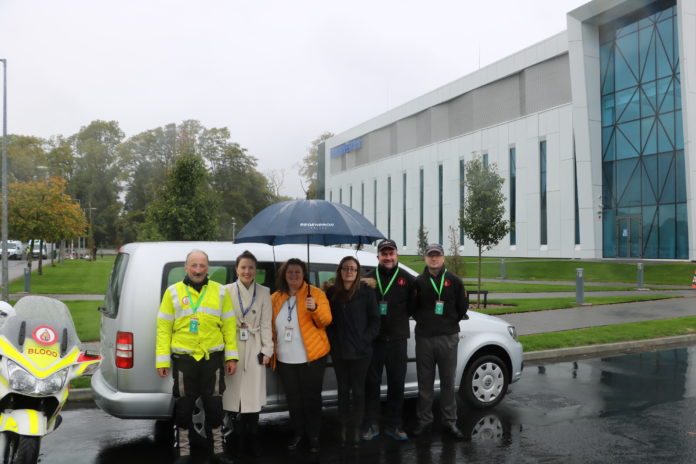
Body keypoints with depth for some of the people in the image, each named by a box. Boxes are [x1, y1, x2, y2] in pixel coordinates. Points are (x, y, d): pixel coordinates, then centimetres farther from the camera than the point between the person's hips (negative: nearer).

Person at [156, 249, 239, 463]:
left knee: (214, 405, 9)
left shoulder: (220, 292, 4)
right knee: (184, 406, 11)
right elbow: (163, 328, 1)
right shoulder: (173, 292, 2)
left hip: (212, 357, 1)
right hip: (183, 359, 0)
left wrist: (231, 356, 0)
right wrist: (162, 359, -4)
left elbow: (229, 326, 4)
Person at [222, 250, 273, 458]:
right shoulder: (227, 290, 1)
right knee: (233, 392, 3)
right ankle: (235, 439, 17)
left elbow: (266, 324, 2)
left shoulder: (264, 292, 4)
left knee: (253, 394, 5)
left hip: (254, 349, 1)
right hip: (232, 348, -1)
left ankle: (252, 439, 18)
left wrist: (267, 350, -3)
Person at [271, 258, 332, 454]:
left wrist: (315, 308, -30)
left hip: (311, 357, -4)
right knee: (293, 398, 14)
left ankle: (313, 435, 21)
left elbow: (325, 321, -12)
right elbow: (271, 325, 17)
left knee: (311, 397, 5)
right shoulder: (275, 298, 8)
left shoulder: (316, 293, -5)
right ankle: (298, 432, 31)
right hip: (285, 359, 4)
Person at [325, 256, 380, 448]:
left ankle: (356, 428, 19)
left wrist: (365, 340, -10)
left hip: (360, 351, -2)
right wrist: (333, 340, -3)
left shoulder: (366, 292, -4)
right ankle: (344, 427, 23)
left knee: (358, 390, 6)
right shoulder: (331, 293, 4)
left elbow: (374, 320, -2)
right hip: (339, 351, 2)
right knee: (343, 389, 12)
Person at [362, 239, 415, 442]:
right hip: (373, 339, 0)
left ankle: (393, 425, 22)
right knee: (372, 383, 8)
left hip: (397, 340, 1)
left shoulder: (407, 279, 3)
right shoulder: (368, 278, 2)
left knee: (397, 384, 9)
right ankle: (371, 424, 21)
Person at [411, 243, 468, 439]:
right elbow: (412, 308, 8)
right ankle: (424, 419, 20)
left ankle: (449, 421, 17)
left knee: (448, 381, 6)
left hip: (448, 338, -1)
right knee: (424, 382, 8)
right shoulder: (419, 281, 4)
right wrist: (424, 322, 4)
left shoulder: (454, 280, 3)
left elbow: (463, 306, 7)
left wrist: (451, 322, 9)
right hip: (424, 338, 1)